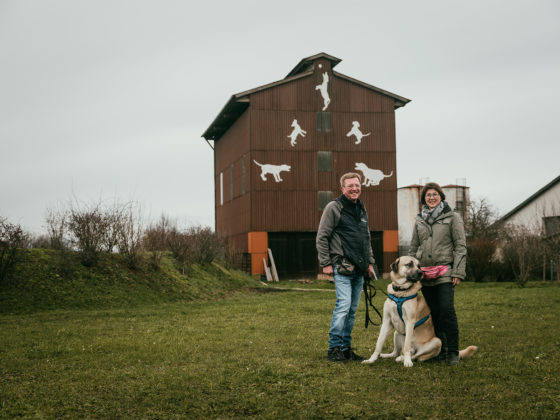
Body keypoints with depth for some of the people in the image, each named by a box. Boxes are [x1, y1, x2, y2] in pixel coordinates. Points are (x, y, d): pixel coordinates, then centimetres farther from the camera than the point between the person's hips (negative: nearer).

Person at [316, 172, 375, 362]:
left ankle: (346, 347, 15)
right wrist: (326, 263, -10)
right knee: (343, 305, -16)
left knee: (352, 309, 8)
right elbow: (322, 237, -6)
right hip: (342, 267, -7)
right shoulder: (334, 208, -4)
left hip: (359, 269, 7)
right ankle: (334, 348, -10)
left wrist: (370, 261, 18)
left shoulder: (361, 209, 18)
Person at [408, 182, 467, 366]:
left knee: (447, 311, -13)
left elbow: (460, 246, -1)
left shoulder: (452, 217, 3)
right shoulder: (419, 220, 16)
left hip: (445, 272, -4)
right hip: (424, 273, 4)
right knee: (434, 313, 5)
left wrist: (458, 272, -8)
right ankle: (440, 350, 14)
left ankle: (453, 352, -5)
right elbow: (413, 248, 20)